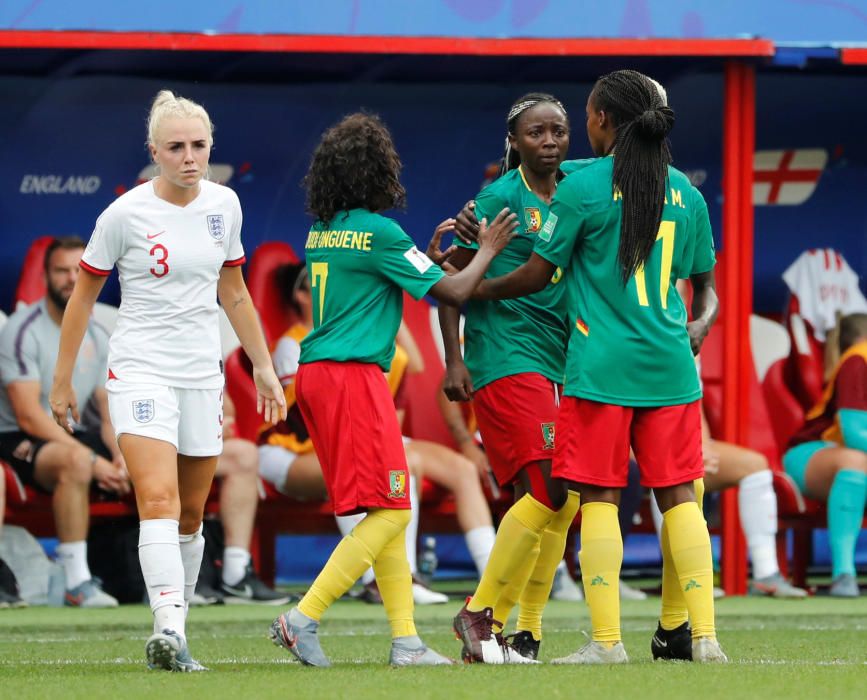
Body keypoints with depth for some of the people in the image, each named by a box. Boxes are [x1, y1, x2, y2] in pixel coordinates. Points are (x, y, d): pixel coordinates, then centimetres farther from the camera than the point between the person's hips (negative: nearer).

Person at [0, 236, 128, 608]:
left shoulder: (98, 338, 10)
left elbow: (111, 414, 9)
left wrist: (121, 456, -15)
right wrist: (93, 460, -25)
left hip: (73, 437, 8)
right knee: (75, 461, -40)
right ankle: (77, 584, -38)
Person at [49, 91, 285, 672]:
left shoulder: (224, 205, 5)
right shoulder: (126, 214, -9)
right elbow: (83, 296, 2)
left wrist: (263, 367, 17)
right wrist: (62, 381, 3)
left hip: (202, 374, 5)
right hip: (140, 370, -5)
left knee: (191, 515, 7)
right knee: (159, 500, -21)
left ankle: (172, 632, 18)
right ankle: (169, 630, -31)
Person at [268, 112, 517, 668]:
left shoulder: (322, 232, 13)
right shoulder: (380, 232, -10)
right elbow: (454, 292, -5)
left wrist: (433, 253, 24)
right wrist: (488, 250, 10)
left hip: (317, 374, 9)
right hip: (352, 376, -9)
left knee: (387, 510, 11)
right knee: (389, 510, -7)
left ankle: (406, 638, 8)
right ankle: (303, 619, -13)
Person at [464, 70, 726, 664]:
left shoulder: (584, 187, -5)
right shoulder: (686, 193, 8)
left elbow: (537, 276, 1)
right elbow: (705, 286, 13)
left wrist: (476, 289, 14)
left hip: (602, 366, -4)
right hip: (670, 367, 4)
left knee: (599, 497, 0)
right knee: (678, 493, 6)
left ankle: (607, 639, -5)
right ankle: (702, 635, 0)